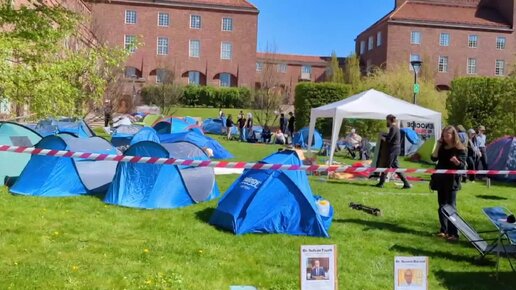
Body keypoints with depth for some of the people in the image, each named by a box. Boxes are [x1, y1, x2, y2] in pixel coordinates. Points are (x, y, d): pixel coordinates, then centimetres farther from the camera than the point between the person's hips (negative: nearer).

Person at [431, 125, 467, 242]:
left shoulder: (459, 149, -7)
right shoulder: (442, 147, 9)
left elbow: (462, 166, -11)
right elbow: (434, 158, -1)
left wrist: (456, 161, -32)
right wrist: (438, 145, -7)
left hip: (452, 181, -6)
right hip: (440, 179, 6)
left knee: (451, 206, -9)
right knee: (441, 206, 10)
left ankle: (454, 233, -6)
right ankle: (443, 230, 18)